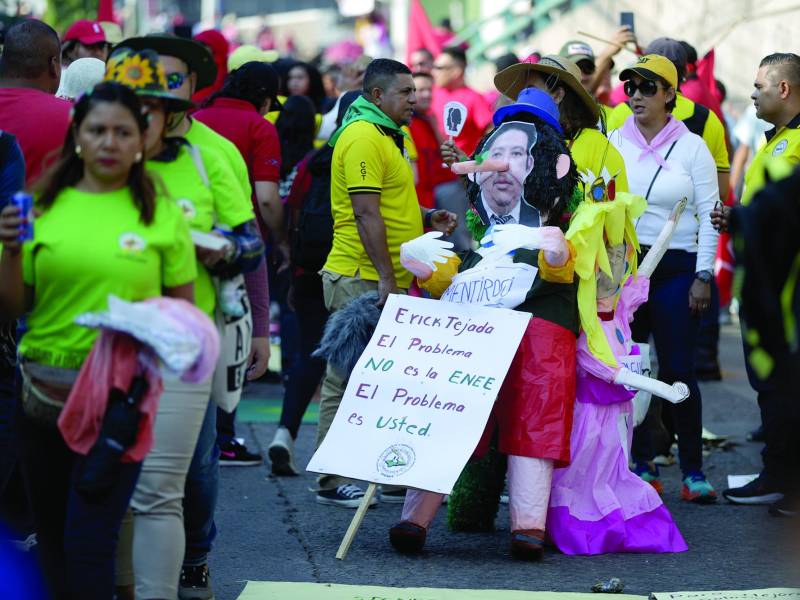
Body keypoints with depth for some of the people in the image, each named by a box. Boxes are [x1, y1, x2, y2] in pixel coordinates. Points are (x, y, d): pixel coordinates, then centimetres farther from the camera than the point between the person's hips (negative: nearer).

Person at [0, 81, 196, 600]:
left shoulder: (162, 215, 2)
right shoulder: (44, 207, 6)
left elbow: (184, 309, 7)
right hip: (45, 385, 3)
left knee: (88, 541, -9)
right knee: (51, 537, 11)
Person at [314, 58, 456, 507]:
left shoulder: (386, 135, 19)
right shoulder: (363, 138, -14)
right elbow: (366, 212, -20)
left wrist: (426, 217, 13)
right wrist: (385, 277, -23)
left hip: (386, 282, 10)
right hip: (362, 280, -10)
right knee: (348, 381, -5)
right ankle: (334, 481, -1)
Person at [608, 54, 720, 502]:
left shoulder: (691, 147, 3)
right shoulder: (614, 144, 9)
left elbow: (709, 214, 1)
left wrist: (703, 276, -6)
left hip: (674, 268, -3)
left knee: (678, 372, -6)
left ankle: (694, 471, 0)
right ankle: (642, 464, 11)